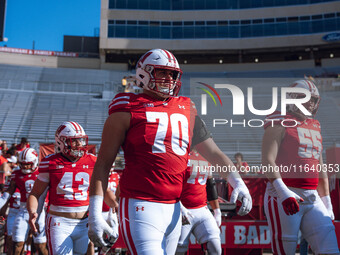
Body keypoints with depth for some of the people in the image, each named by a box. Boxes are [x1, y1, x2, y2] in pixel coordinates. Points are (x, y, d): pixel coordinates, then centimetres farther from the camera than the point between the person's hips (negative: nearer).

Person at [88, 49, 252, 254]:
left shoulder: (186, 110, 13)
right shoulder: (128, 110, -4)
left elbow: (212, 151, 18)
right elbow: (103, 164, -4)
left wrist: (237, 181, 6)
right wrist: (95, 214, -8)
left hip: (174, 209, 7)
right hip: (140, 207, -6)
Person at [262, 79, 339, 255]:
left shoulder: (314, 127, 19)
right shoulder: (280, 123, -3)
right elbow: (268, 161, -15)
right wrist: (283, 192, -26)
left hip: (313, 199, 7)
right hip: (284, 196, -7)